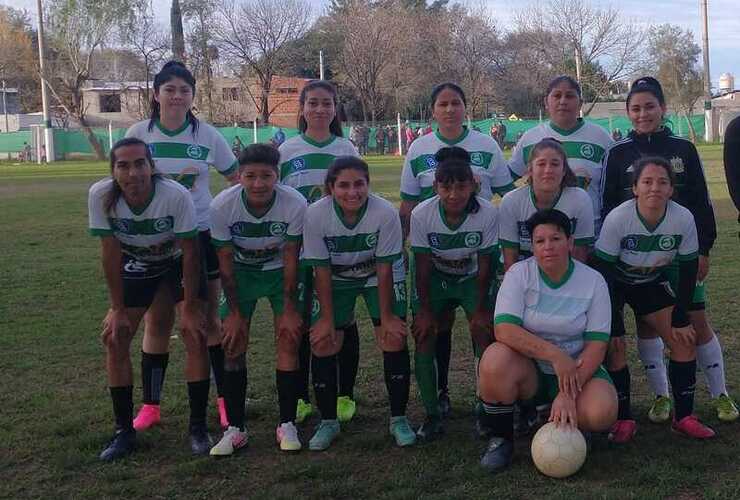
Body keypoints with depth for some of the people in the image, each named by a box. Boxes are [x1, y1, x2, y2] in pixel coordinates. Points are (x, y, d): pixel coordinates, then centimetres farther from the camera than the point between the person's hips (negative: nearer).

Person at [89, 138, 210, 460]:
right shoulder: (101, 195, -28)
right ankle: (124, 431, 9)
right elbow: (110, 252, -17)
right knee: (115, 338, -4)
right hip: (135, 266, 3)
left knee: (195, 335, -14)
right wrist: (118, 309, -14)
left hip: (178, 263, -2)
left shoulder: (176, 195, -34)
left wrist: (189, 309, -20)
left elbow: (189, 253, -23)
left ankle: (198, 427, 0)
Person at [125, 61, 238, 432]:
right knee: (157, 322, 6)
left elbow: (238, 178, 7)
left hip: (201, 235, 0)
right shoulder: (139, 134, -2)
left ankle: (225, 398, 17)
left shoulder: (207, 135, -1)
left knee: (210, 319, 6)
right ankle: (150, 405, 17)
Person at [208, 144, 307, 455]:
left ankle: (287, 424, 3)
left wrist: (289, 308, -14)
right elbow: (225, 261, -15)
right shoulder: (221, 206, -26)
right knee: (233, 344, -6)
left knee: (289, 340, -9)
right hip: (241, 272, 1)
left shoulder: (295, 205, -28)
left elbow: (290, 259, -17)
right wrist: (234, 312, -12)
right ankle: (235, 428, 3)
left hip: (280, 272, 0)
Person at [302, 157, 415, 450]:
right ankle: (328, 421, 12)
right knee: (323, 343, -6)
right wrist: (327, 317, -14)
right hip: (336, 280, 1)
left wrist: (386, 317, -15)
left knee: (394, 339, -11)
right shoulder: (315, 215, -26)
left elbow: (384, 269, -21)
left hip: (379, 277, -1)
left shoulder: (385, 213, -29)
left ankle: (398, 418, 7)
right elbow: (322, 271, -17)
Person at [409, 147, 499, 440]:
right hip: (435, 280, 1)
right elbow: (423, 266, -14)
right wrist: (425, 311, -12)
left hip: (473, 280, -1)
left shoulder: (488, 214, -25)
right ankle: (432, 416, 1)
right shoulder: (422, 215, -24)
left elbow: (485, 266, -15)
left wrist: (480, 310, -13)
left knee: (484, 334, -14)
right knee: (424, 337, -10)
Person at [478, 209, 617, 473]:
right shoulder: (519, 273, -7)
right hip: (529, 367, 0)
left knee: (601, 414, -30)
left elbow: (596, 344, -11)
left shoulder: (593, 281, -5)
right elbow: (504, 329, -20)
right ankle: (501, 438, -9)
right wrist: (555, 354, -30)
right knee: (495, 360, -34)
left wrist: (568, 394, -23)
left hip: (577, 368, 1)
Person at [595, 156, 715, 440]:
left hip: (652, 283, 3)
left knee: (685, 340, -4)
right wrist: (610, 320, -23)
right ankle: (624, 419, 2)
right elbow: (603, 269, -23)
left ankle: (684, 417, 8)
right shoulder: (617, 219, -30)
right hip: (615, 285, -3)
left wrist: (680, 318, -8)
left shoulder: (683, 219, -22)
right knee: (613, 347, -14)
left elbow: (688, 270, -9)